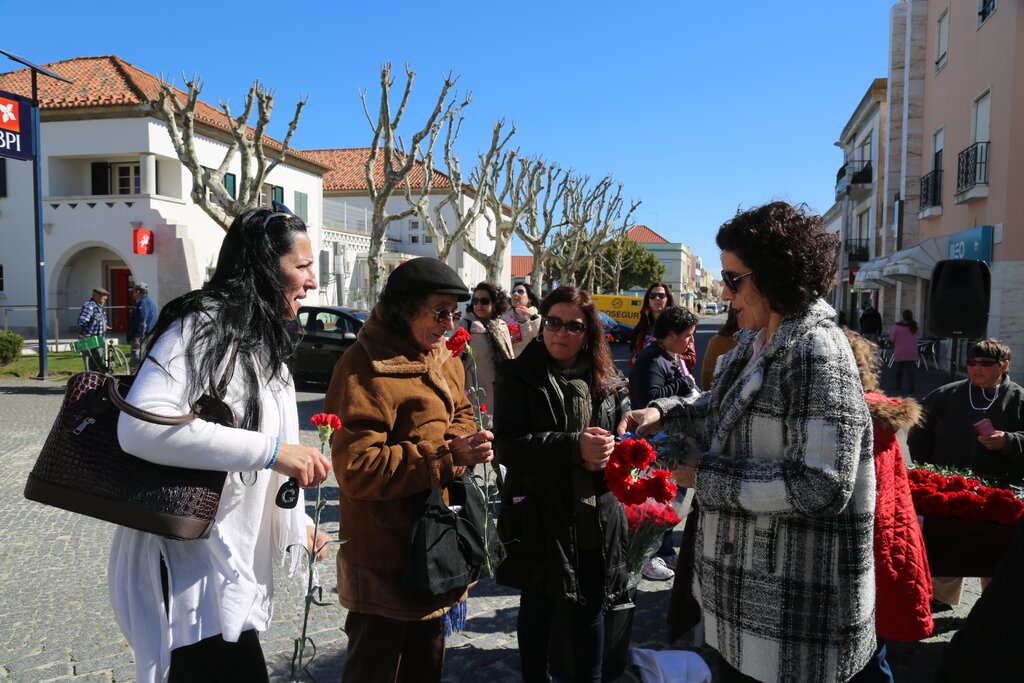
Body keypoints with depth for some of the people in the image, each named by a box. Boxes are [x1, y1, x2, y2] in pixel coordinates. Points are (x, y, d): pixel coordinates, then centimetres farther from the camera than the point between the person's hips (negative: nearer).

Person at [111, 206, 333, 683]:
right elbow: (140, 426, -31)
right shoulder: (203, 325, -16)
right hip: (186, 567, -9)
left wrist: (296, 523, 18)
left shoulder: (263, 344, 15)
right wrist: (273, 450, -31)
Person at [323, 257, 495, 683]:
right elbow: (356, 467, -26)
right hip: (385, 559, -8)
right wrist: (447, 456, -30)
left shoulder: (443, 359, 6)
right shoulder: (365, 368, -21)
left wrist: (465, 440, -8)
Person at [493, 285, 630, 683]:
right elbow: (506, 444, -16)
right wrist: (574, 446, -27)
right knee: (537, 607, 14)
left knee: (591, 608, 17)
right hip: (539, 519, -3)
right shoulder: (519, 376, -7)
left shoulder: (608, 381, 5)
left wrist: (610, 453, -13)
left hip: (597, 520, 3)